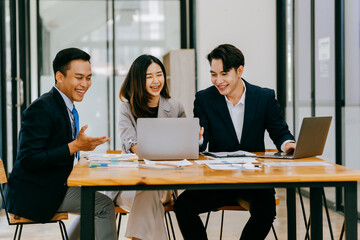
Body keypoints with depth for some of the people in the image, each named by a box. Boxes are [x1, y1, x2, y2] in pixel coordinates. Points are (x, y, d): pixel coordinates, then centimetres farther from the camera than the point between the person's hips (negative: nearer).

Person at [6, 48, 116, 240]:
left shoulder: (68, 108, 12)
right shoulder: (41, 108, -17)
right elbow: (29, 160, -24)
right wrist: (75, 146, -24)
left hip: (56, 185, 10)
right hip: (34, 194, -10)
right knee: (104, 205, -16)